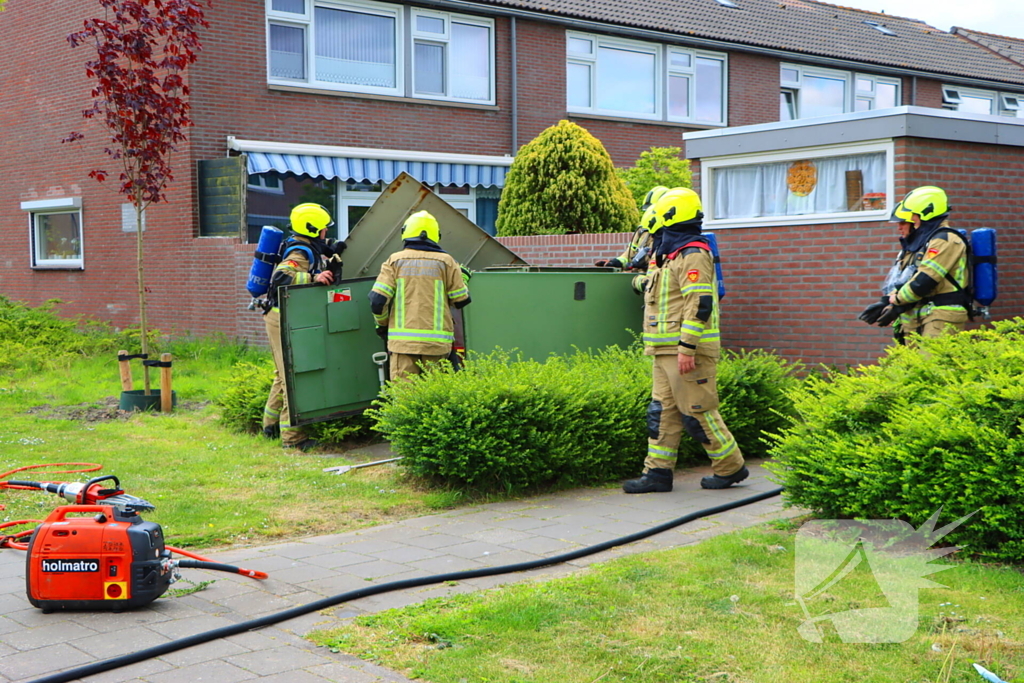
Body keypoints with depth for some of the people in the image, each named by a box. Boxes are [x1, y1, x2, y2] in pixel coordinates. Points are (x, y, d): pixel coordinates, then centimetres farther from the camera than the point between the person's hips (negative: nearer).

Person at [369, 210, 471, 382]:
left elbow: (377, 299, -3)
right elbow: (461, 300, 7)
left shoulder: (395, 260, 4)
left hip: (403, 340, 0)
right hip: (436, 340, 1)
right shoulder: (445, 261, 4)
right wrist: (462, 277, 27)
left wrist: (382, 324, 16)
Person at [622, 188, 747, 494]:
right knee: (663, 410, 7)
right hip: (666, 351, 10)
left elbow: (699, 304, -21)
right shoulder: (671, 254, 20)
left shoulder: (692, 255, -13)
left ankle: (731, 467, 8)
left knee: (697, 411, -4)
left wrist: (687, 348, -25)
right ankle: (658, 472, 10)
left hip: (687, 350, -10)